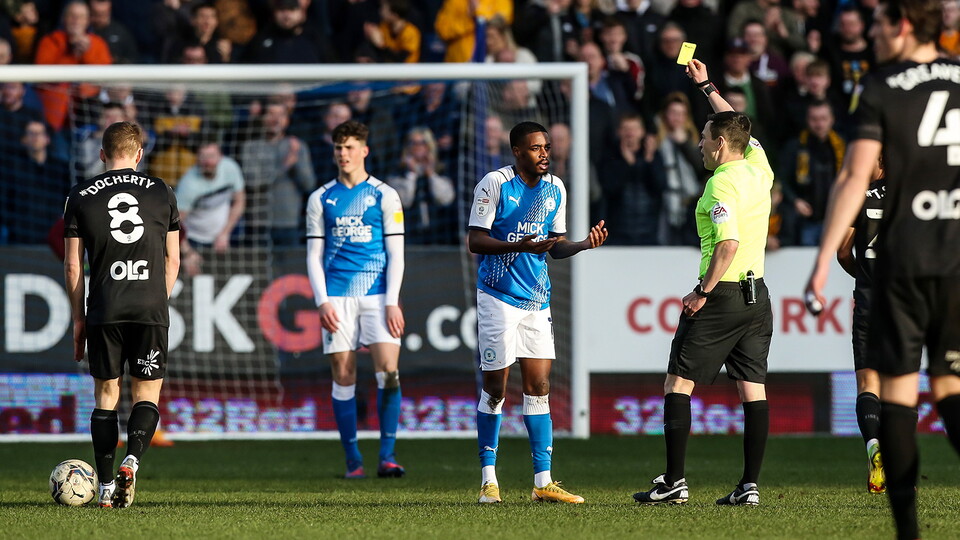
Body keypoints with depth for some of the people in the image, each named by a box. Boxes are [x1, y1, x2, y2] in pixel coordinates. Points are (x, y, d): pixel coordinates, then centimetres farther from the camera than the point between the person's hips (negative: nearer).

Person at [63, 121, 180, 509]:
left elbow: (73, 265, 4)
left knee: (105, 397, 9)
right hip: (151, 310, 0)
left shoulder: (81, 197, 4)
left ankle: (106, 487, 4)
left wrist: (78, 317, 12)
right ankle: (131, 461, -18)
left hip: (104, 312, 0)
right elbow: (173, 260, 10)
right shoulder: (162, 193, 6)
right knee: (147, 395, 8)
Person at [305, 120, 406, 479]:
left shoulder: (384, 196, 6)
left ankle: (387, 456, -10)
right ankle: (352, 459, 5)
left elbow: (395, 253, 3)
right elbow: (314, 255, 10)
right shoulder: (321, 199, 11)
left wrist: (392, 302, -6)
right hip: (337, 297, 1)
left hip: (377, 294, -1)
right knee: (343, 374, -1)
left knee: (388, 371, -14)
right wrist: (322, 301, -3)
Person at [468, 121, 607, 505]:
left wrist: (585, 244, -5)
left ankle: (543, 482, 4)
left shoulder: (555, 188, 7)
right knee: (495, 387, -2)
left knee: (539, 388, 2)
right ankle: (489, 479, 8)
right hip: (498, 297, -5)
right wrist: (519, 246, -26)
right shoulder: (494, 184, -10)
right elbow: (474, 241, -12)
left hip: (537, 299, 5)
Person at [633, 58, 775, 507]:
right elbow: (738, 128, 29)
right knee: (752, 389, 4)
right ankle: (750, 484, 2)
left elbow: (729, 244, -25)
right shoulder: (759, 170, 9)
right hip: (757, 294, 8)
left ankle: (674, 481, -4)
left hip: (722, 296, -8)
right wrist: (706, 87, 36)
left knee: (678, 382, 0)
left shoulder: (721, 185, -14)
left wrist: (703, 292, -18)